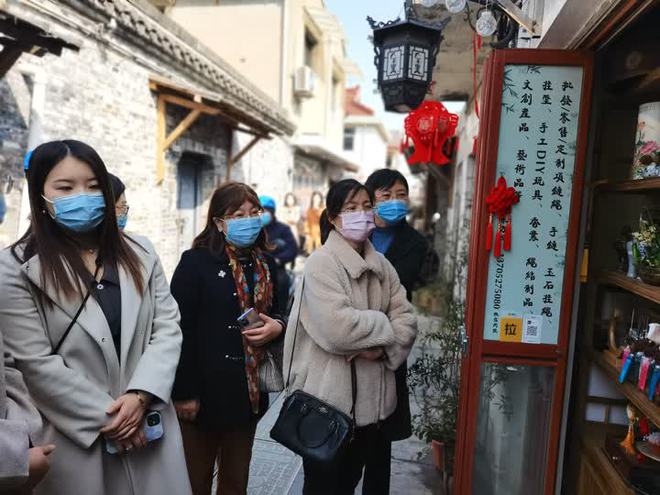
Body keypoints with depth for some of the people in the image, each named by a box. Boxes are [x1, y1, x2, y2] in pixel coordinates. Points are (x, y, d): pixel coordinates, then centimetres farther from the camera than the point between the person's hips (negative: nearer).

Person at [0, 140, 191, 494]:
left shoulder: (140, 253, 5)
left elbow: (168, 327, 0)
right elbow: (35, 362, -10)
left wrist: (140, 395, -12)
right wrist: (104, 417, -11)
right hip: (75, 437, -3)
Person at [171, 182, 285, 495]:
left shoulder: (265, 264, 6)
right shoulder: (195, 262, -11)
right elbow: (181, 331, -13)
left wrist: (277, 327, -5)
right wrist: (184, 393, -14)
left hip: (250, 391, 5)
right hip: (206, 391, -5)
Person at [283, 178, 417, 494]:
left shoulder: (382, 265, 8)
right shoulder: (321, 263, -14)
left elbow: (406, 320, 3)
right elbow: (338, 329, -27)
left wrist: (380, 348, -15)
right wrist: (382, 326, -11)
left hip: (370, 399, 6)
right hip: (328, 398, -6)